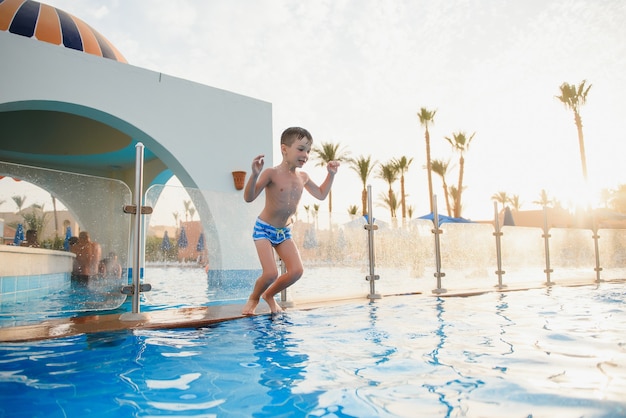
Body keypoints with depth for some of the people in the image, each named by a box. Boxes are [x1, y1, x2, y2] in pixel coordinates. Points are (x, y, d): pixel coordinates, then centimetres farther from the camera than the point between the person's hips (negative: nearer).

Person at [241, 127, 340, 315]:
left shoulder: (303, 177, 2)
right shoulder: (272, 173, -18)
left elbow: (321, 194, 18)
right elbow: (249, 197, -24)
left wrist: (331, 174, 9)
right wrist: (255, 174, -39)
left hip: (284, 232, 6)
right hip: (264, 229, -6)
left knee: (296, 271, -7)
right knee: (271, 273, -17)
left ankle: (269, 294, 20)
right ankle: (253, 298, 16)